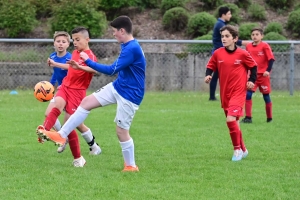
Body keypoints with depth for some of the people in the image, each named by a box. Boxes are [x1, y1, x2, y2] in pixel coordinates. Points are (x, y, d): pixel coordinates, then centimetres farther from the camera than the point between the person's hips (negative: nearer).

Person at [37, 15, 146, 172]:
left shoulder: (132, 49, -25)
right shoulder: (127, 46, 6)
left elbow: (112, 70, -26)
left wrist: (88, 61, -16)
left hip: (129, 95, -9)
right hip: (117, 87, 9)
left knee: (121, 130, -2)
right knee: (86, 102, 4)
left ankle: (131, 166, 15)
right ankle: (62, 135, 8)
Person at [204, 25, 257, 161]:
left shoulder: (242, 54, -8)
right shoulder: (218, 53, -1)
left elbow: (253, 66, 6)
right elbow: (210, 66, 10)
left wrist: (252, 80, -4)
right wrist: (208, 75, -9)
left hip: (238, 92, -5)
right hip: (225, 94, 5)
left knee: (231, 119, -21)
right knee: (233, 123, 13)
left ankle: (237, 149, -6)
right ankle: (243, 149, 31)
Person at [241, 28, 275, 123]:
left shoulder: (265, 46, -9)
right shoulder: (248, 46, 5)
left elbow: (271, 59, -11)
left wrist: (268, 70, -20)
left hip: (263, 75, -4)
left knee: (266, 96, 6)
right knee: (247, 94, -9)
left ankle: (269, 118, 19)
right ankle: (248, 117, -5)